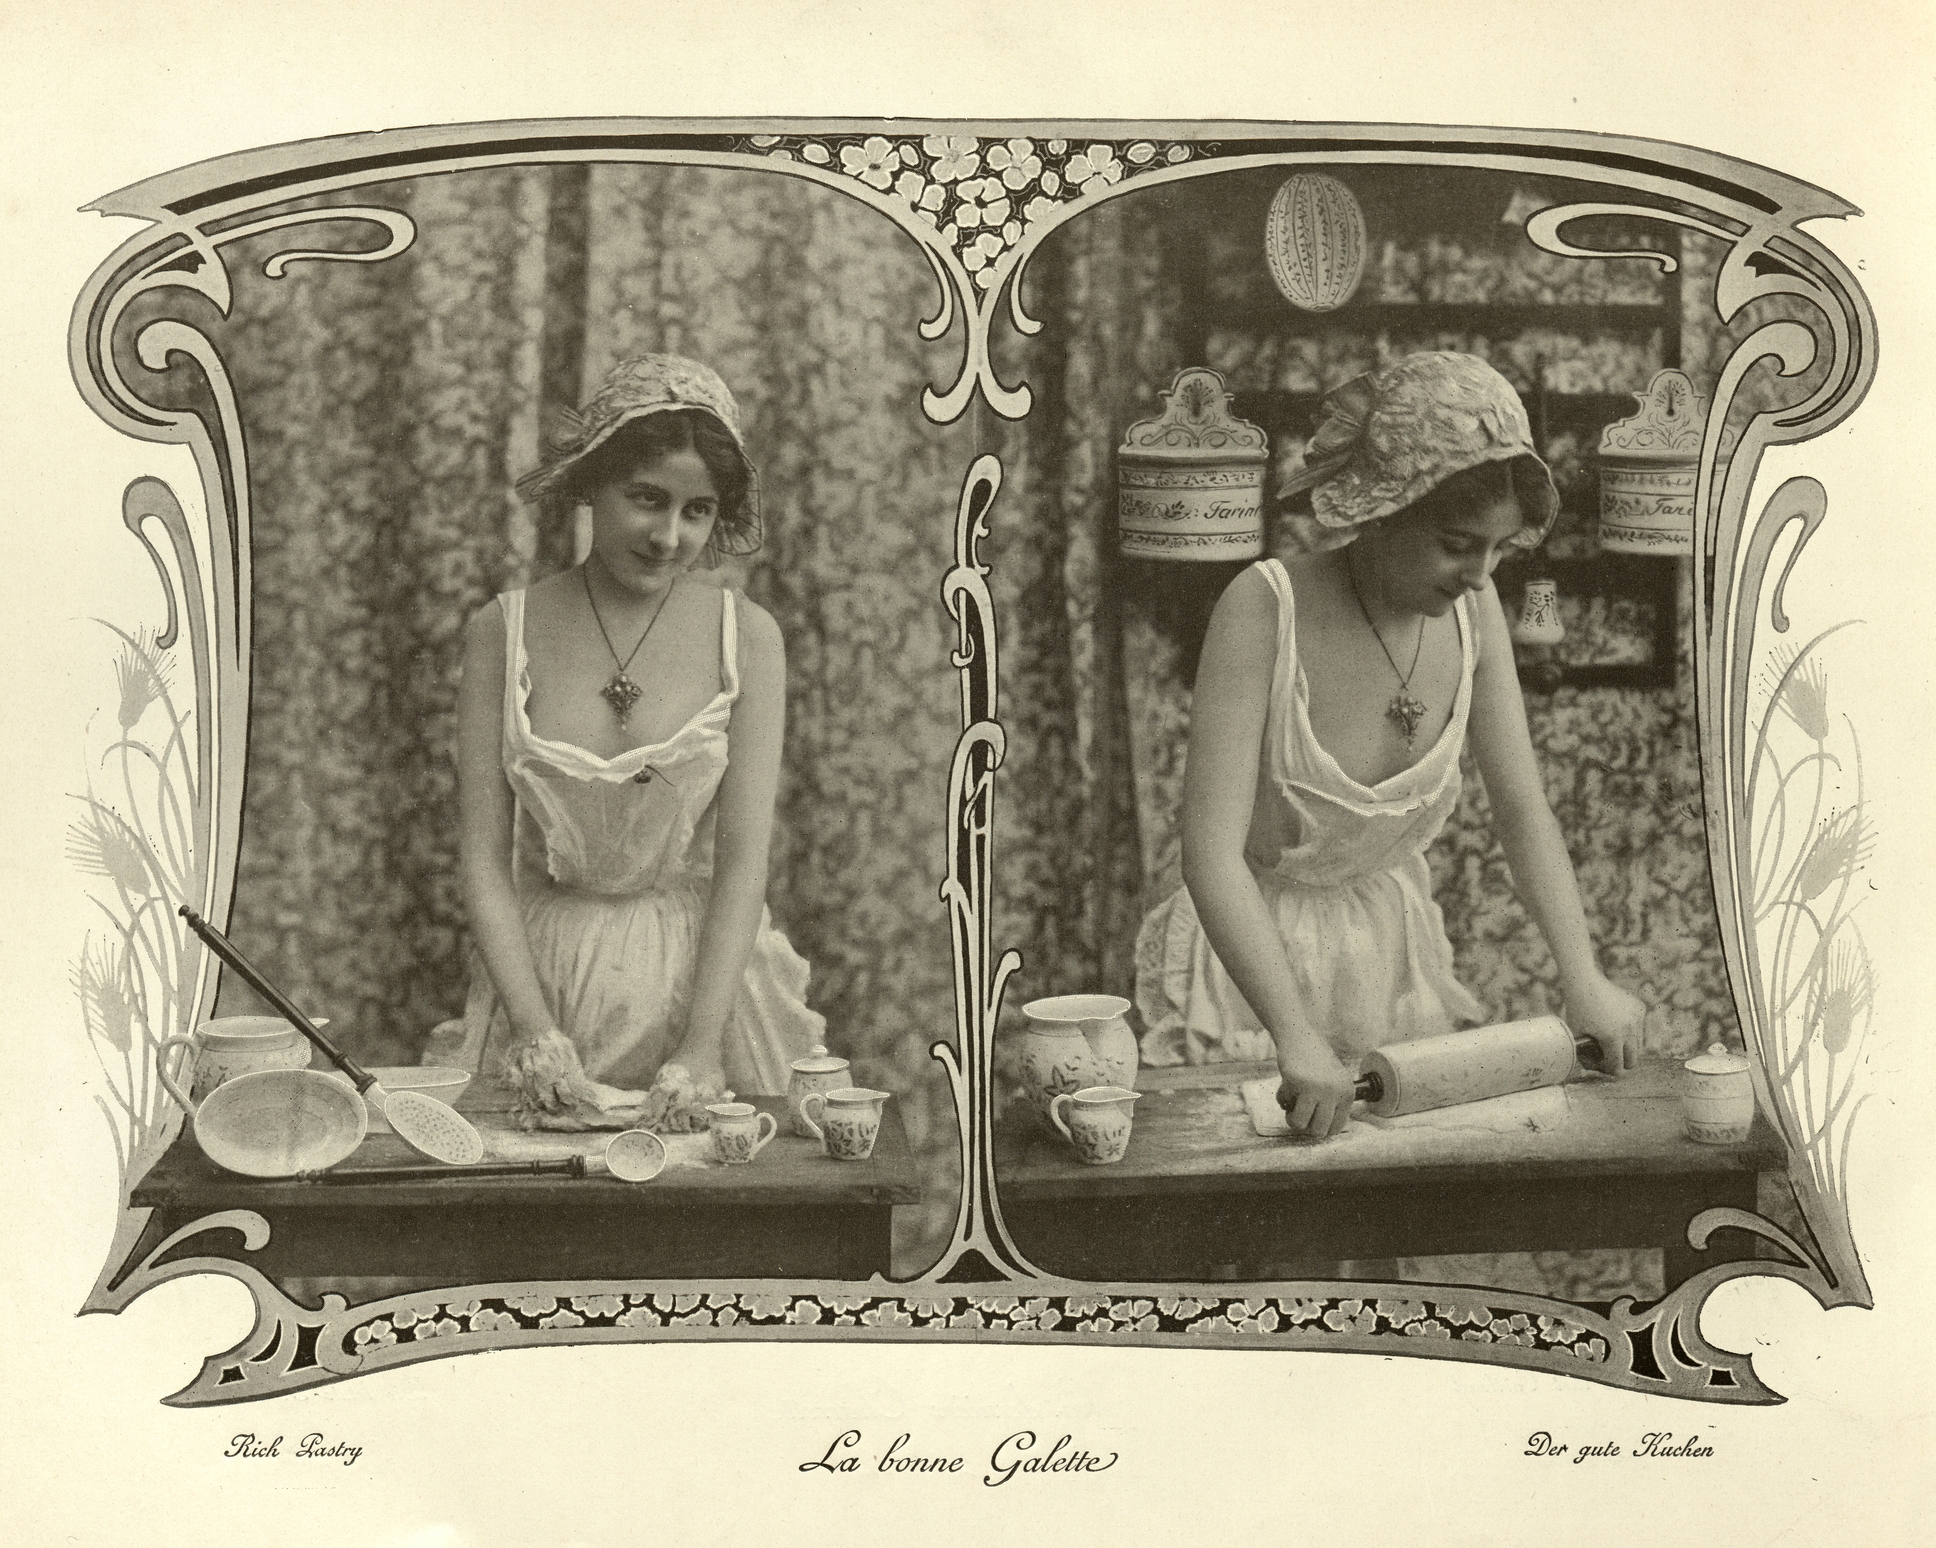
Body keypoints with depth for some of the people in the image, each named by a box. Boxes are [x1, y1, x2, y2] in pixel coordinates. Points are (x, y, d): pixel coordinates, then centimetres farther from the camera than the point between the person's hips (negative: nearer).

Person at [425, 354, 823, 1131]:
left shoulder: (746, 638, -4)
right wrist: (535, 1030, -17)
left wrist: (701, 1047, -19)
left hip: (704, 975, 0)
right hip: (540, 967, 0)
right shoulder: (503, 631, -2)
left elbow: (743, 863, -8)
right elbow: (484, 859, -4)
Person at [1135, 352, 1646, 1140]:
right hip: (1248, 962, -5)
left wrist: (1583, 978, -10)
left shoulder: (1470, 610, -8)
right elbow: (1211, 853, -31)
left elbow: (1522, 808, 1)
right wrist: (1297, 1037, -39)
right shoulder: (1265, 609, -25)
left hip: (1394, 955, 5)